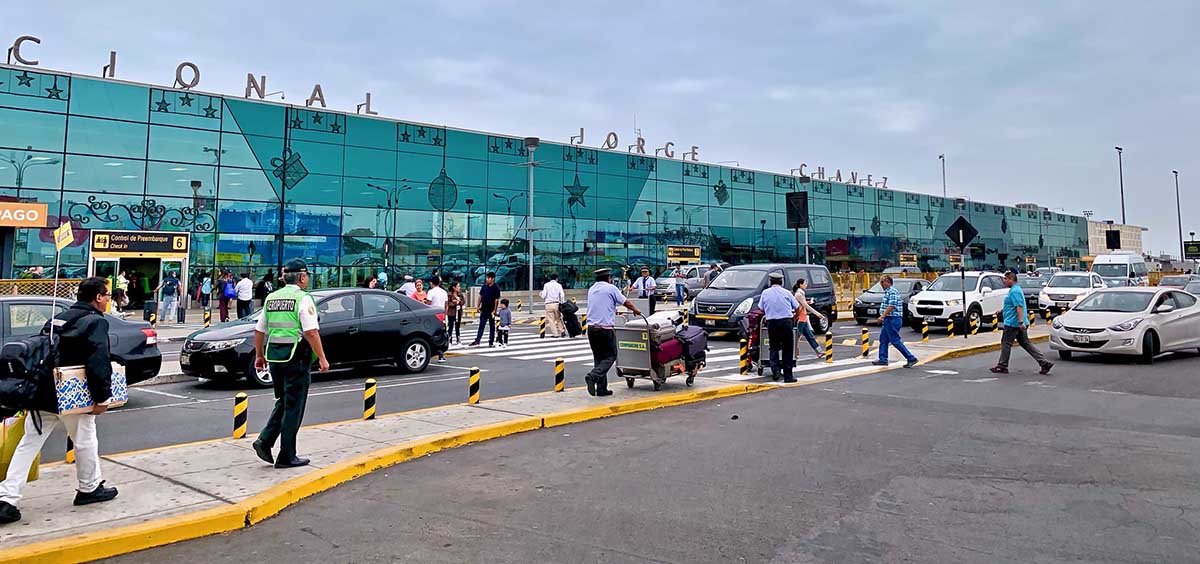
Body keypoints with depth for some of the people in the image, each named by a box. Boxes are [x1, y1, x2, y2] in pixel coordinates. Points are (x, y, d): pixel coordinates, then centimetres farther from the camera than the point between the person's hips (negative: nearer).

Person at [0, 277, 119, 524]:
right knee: (85, 440, 11)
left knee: (28, 444, 8)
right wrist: (102, 396, -18)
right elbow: (98, 361, -22)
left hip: (42, 393, 7)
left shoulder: (58, 319, 15)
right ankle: (89, 489, 25)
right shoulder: (96, 322, -12)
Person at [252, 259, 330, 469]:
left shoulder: (271, 298, 11)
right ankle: (287, 457, 8)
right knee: (293, 407, 2)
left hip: (274, 357, 7)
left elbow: (259, 331, 14)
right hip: (296, 357, -7)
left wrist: (259, 355, 24)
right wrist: (322, 358, -11)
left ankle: (264, 441, 8)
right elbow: (311, 332, -17)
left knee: (283, 403, 21)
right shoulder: (303, 298, -10)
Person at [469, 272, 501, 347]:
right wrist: (478, 306, 7)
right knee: (481, 325, 6)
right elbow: (480, 296, 11)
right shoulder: (484, 286, 5)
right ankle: (477, 341, 7)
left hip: (491, 311, -5)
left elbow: (496, 300, -12)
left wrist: (494, 310, -16)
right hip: (484, 310, 5)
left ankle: (490, 342, 13)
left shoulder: (496, 288, -10)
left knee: (492, 326, 7)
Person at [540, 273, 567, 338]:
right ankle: (562, 331, 7)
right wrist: (562, 304, 7)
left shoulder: (546, 285, 2)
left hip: (549, 304, -1)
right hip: (556, 304, 1)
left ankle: (555, 334, 2)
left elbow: (543, 296, -2)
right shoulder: (558, 285, 4)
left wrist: (541, 293, 20)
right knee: (559, 319, 15)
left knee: (551, 320, 3)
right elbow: (562, 295, -3)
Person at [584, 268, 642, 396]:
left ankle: (601, 389, 11)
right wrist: (635, 310, 24)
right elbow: (625, 302, 5)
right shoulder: (611, 288, -3)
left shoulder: (591, 289, 16)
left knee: (598, 357, 12)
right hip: (605, 328, -6)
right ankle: (593, 375, -19)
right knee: (610, 356, 2)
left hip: (591, 327, 7)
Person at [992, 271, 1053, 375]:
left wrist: (1021, 322, -30)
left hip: (1013, 323, -10)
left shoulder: (1014, 291, -17)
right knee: (1025, 343, 11)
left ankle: (1002, 367, 9)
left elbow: (1019, 307, -25)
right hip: (1020, 323, 10)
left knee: (1006, 343, 1)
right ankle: (1044, 363, 6)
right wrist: (1001, 311, 27)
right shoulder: (1016, 289, 16)